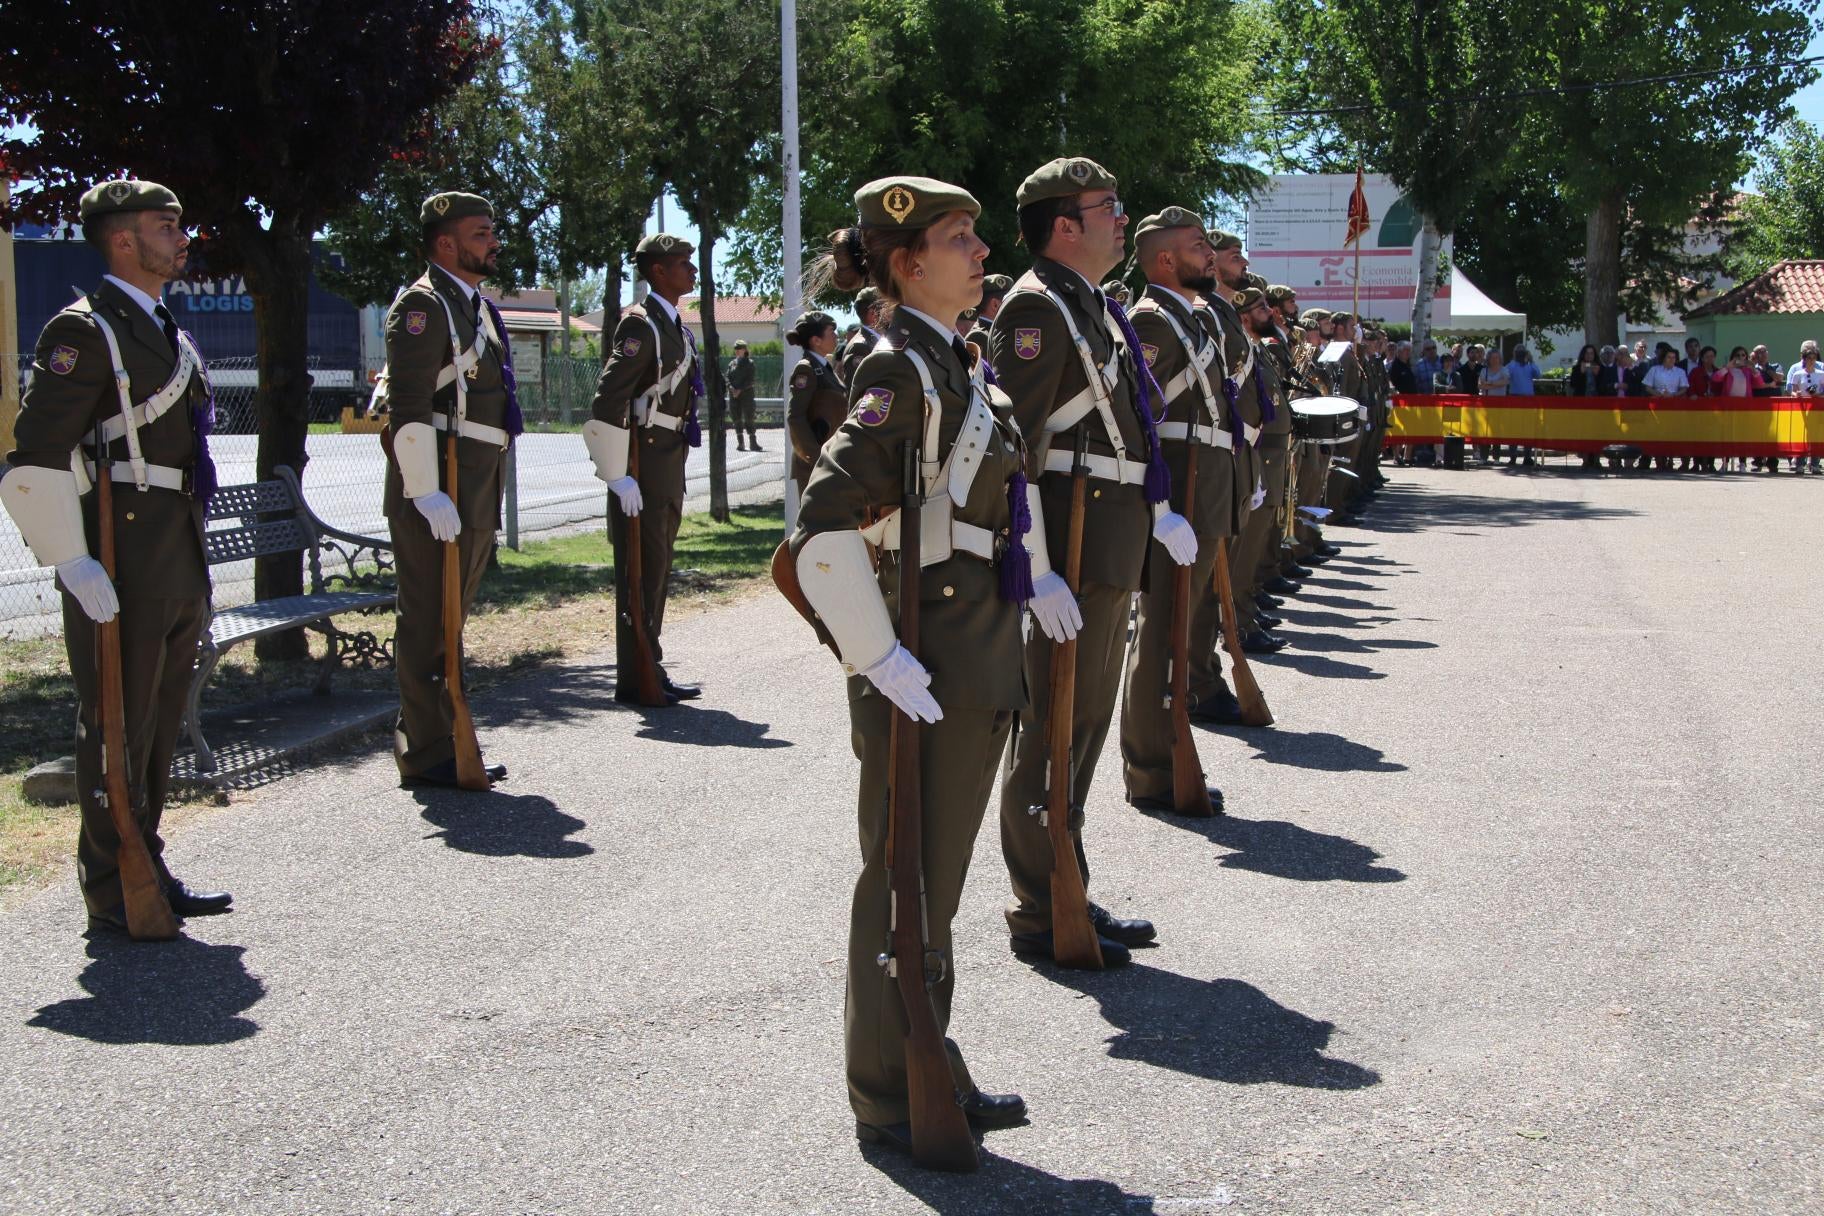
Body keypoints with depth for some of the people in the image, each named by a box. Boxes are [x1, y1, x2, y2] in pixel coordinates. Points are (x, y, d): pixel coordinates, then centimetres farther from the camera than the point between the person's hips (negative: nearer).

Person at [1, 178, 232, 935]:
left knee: (161, 722, 15)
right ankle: (112, 899, 8)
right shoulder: (84, 331, -11)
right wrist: (72, 562, -21)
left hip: (178, 565, 9)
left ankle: (146, 869, 27)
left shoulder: (165, 333, 17)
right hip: (121, 565, -9)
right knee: (116, 724, -1)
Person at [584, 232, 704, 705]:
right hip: (643, 471, -9)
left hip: (668, 472, 9)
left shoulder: (674, 327, 16)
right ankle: (637, 680, 1)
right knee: (642, 574, -5)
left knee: (656, 574, 14)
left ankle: (649, 671, 23)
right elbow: (607, 401, -21)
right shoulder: (640, 325, -14)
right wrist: (619, 475, -22)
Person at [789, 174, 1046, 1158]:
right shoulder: (899, 369, -16)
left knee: (938, 878, 17)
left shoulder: (959, 362, 12)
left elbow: (1008, 472, 30)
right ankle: (889, 1098, 17)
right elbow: (823, 528, -26)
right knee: (905, 880, 3)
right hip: (924, 665, -9)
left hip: (982, 653, 9)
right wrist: (880, 658, -24)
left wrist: (1038, 573, 18)